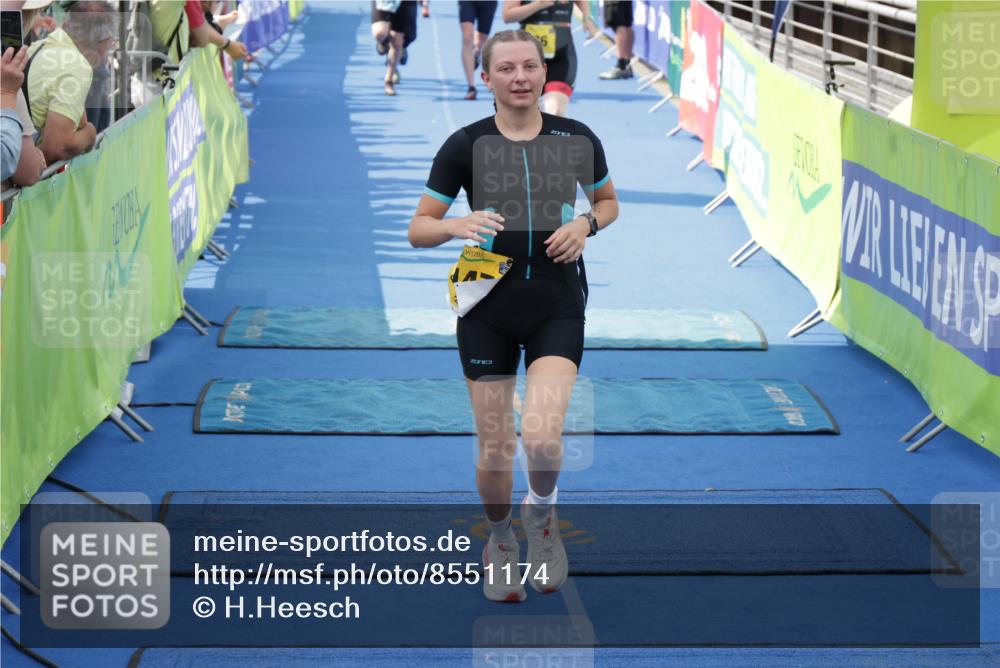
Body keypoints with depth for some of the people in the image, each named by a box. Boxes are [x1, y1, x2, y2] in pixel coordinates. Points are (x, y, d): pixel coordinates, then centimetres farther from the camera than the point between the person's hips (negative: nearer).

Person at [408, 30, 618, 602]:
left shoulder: (577, 140, -1)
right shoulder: (465, 146, -4)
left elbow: (608, 201, 17)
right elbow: (419, 229, 0)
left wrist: (586, 224, -5)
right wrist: (458, 226, -22)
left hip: (559, 308, 0)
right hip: (488, 309, 1)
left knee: (542, 434, -20)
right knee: (495, 448, 3)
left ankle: (543, 511, 14)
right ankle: (501, 542, 32)